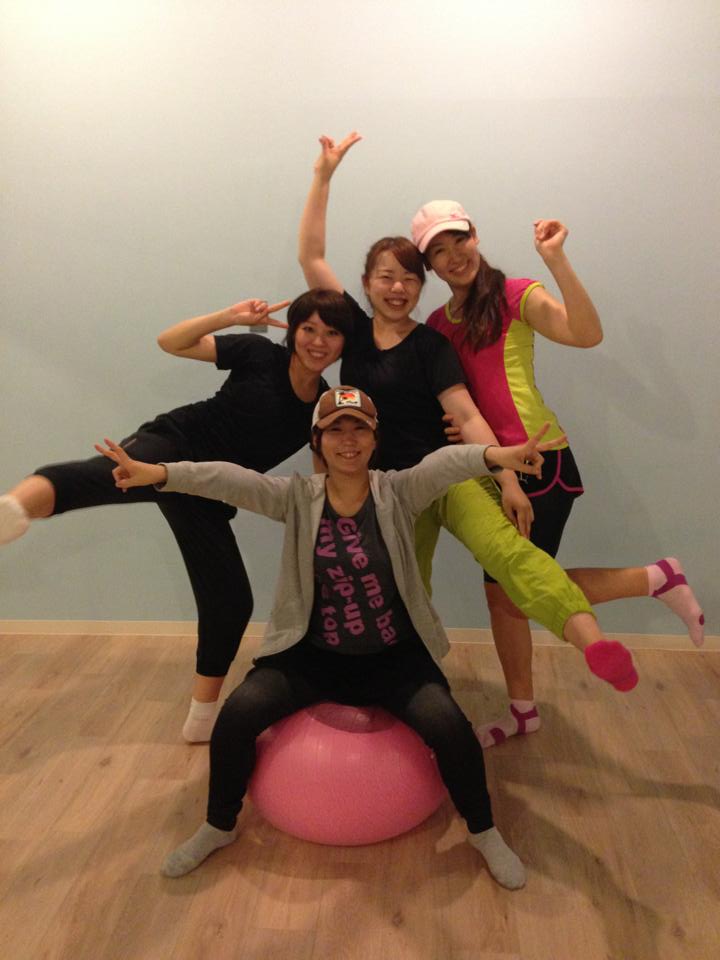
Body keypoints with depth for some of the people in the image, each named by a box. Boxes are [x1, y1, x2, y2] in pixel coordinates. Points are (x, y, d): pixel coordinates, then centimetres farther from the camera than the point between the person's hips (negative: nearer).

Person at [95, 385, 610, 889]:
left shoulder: (399, 492, -9)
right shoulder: (296, 497, -6)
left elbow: (445, 463, -29)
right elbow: (230, 480, -22)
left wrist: (496, 455, -51)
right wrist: (157, 473, -38)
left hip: (395, 659, -1)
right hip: (312, 656, 1)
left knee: (449, 726, -22)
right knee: (238, 713, -15)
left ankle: (485, 833, 10)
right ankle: (219, 827, 15)